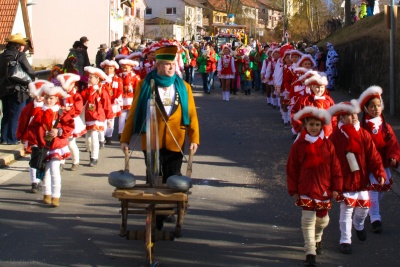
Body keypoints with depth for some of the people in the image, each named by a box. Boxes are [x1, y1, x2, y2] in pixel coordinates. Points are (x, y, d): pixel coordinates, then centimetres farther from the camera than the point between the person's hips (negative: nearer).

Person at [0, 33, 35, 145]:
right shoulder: (19, 55, -11)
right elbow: (30, 71, -15)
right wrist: (31, 78, 4)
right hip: (16, 89, -6)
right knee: (16, 115, 3)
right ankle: (12, 139, 4)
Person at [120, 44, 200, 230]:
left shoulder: (183, 87, 5)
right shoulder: (145, 85, 0)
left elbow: (191, 114, 4)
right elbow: (134, 113, 1)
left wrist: (194, 138, -6)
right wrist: (125, 138, -1)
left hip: (175, 142, 2)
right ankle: (155, 217, 15)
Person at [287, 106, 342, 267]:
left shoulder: (327, 145, -3)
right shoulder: (298, 145, -6)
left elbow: (335, 167, 0)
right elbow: (291, 169, -3)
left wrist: (336, 187, -2)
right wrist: (293, 190, -4)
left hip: (324, 190, 2)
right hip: (306, 190, -2)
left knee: (322, 220, 17)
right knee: (308, 220, -7)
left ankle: (317, 238, 47)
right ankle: (310, 253, -3)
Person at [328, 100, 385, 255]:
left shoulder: (364, 135, -1)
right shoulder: (335, 137, -9)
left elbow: (373, 156, -3)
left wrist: (380, 174, -13)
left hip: (362, 180, 3)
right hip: (344, 180, -3)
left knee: (364, 207, 14)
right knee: (346, 209, -4)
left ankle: (359, 224, 47)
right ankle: (345, 240, 8)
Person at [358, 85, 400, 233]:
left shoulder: (385, 127, 4)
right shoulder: (362, 127, -7)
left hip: (383, 164, 5)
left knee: (382, 190, 16)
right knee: (371, 190, -9)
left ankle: (372, 211, 41)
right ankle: (375, 219, -8)